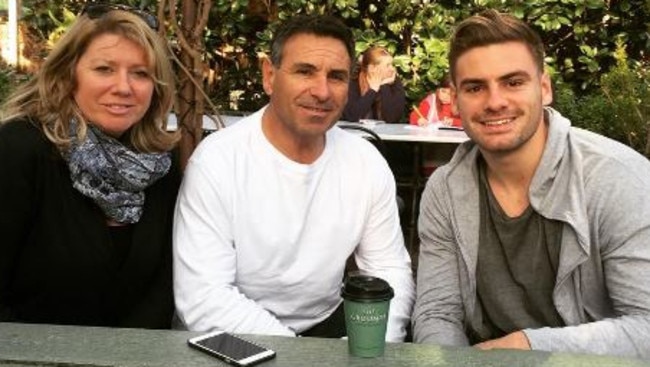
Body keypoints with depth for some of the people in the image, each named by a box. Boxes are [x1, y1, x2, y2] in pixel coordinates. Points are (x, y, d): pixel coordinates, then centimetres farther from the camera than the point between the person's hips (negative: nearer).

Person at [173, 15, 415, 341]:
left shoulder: (367, 163, -3)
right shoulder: (216, 161, -16)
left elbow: (390, 269, 2)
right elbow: (203, 300, -21)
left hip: (326, 325, 3)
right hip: (231, 342, -3)